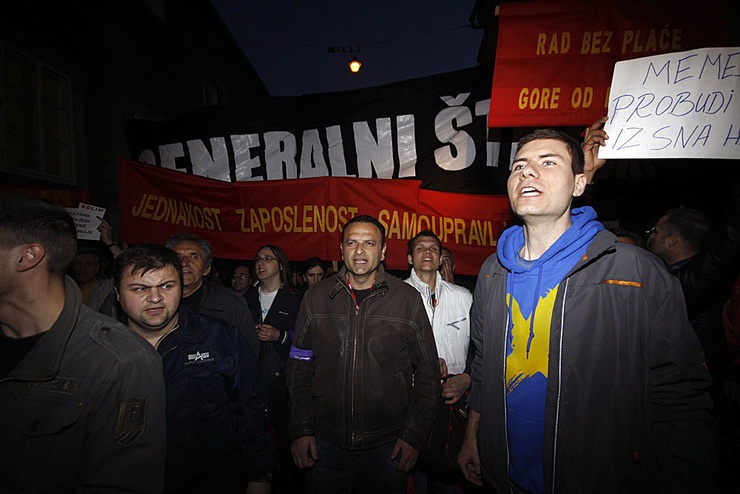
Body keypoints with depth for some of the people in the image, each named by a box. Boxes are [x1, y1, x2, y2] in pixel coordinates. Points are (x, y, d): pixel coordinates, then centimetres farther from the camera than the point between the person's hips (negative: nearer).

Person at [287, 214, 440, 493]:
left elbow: (427, 373, -1)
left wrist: (414, 435, -3)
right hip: (326, 442, 1)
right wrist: (300, 430, 0)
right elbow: (299, 368, 4)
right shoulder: (316, 297, -1)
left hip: (388, 446, -1)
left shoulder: (407, 298, -6)